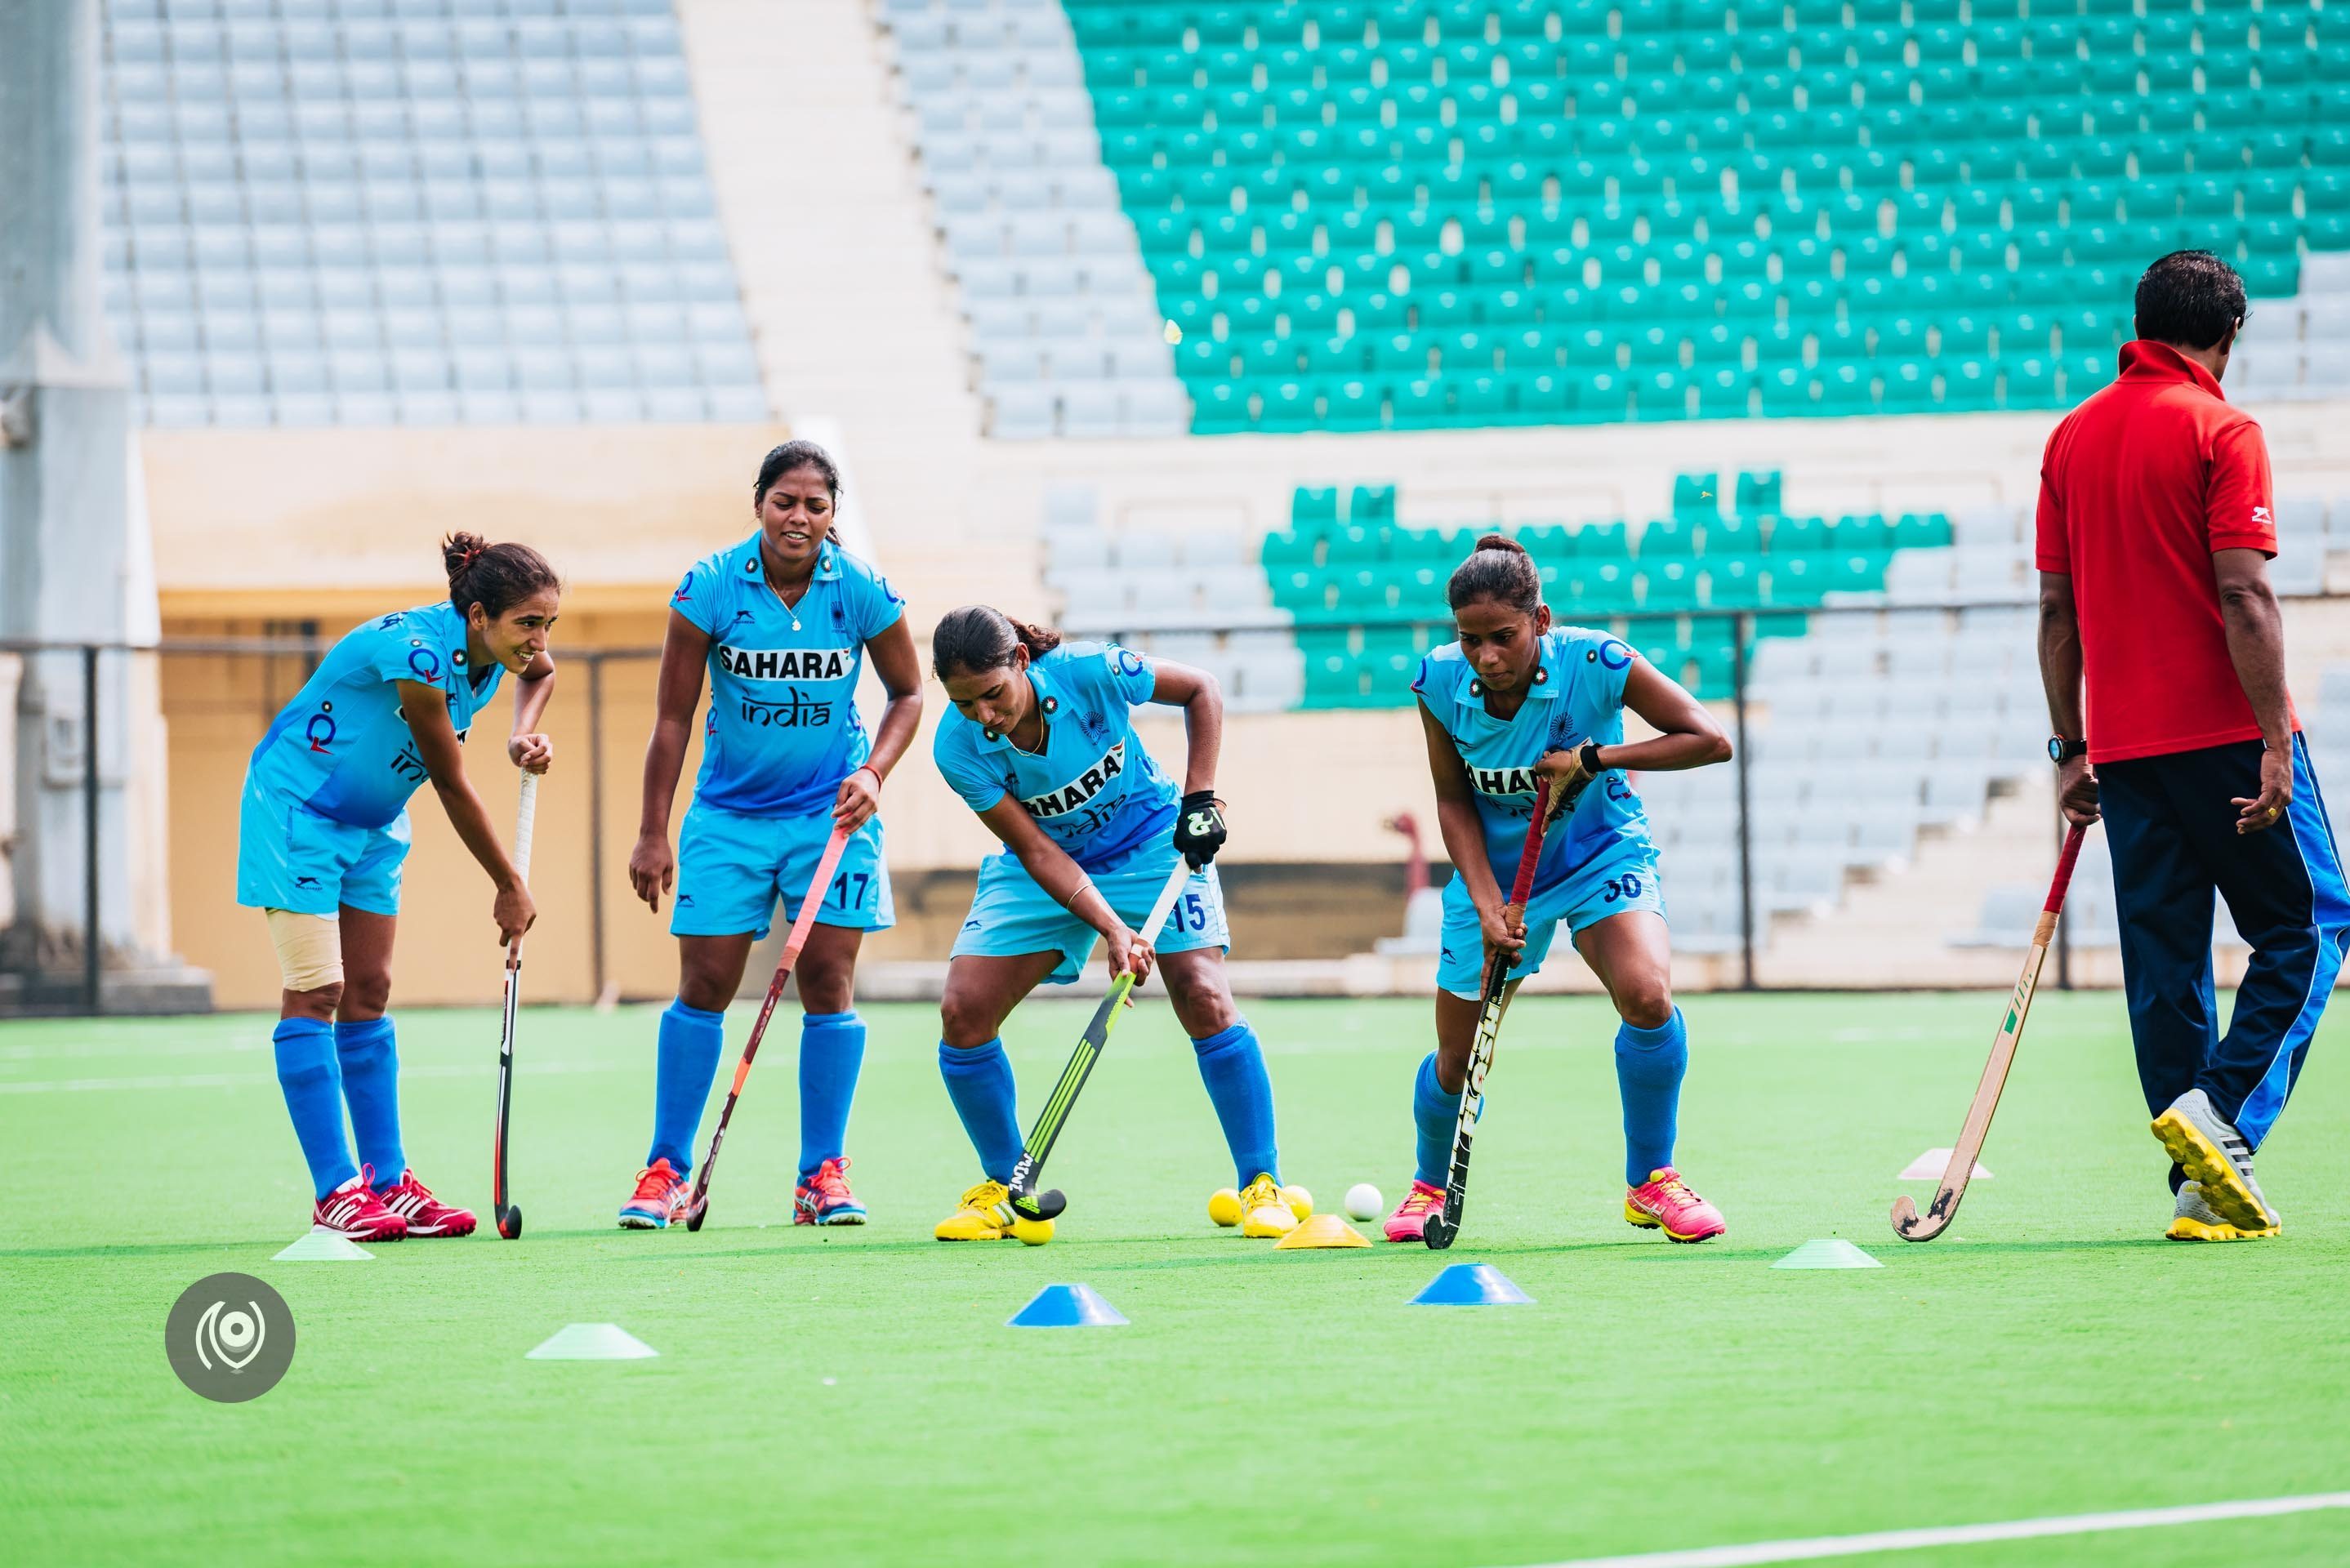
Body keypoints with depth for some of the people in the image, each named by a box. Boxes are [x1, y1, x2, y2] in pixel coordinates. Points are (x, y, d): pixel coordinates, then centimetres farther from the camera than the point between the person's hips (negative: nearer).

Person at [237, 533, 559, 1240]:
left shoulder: (490, 653, -7)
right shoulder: (419, 652, -31)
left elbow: (540, 671, 19)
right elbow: (452, 785, -24)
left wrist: (525, 733, -3)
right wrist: (509, 888, -14)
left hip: (370, 824, 8)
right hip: (296, 808, -8)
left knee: (367, 996, 7)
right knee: (314, 993, -10)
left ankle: (388, 1182, 8)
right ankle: (335, 1192, -12)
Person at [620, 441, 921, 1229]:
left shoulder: (862, 592, -9)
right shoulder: (710, 588, -12)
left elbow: (907, 692, 7)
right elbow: (673, 716, -5)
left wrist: (873, 773, -10)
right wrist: (652, 833, -5)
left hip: (832, 810, 0)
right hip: (729, 812, 0)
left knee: (827, 981, -4)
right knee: (704, 986, -2)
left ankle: (824, 1174, 5)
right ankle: (666, 1171, 7)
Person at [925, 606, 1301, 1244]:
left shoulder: (1089, 672, -29)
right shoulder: (958, 747, -25)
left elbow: (1201, 691, -11)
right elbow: (1037, 850, -22)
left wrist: (1199, 796, -16)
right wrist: (1112, 930, -33)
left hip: (1152, 845, -2)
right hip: (1045, 866, 2)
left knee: (1206, 1001, -18)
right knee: (963, 1012, -12)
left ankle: (1261, 1185, -6)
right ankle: (1004, 1189, 7)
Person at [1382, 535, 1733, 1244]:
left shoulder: (1595, 664, -26)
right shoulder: (1441, 683, -19)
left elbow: (1709, 740, -21)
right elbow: (1454, 802, -6)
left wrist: (1596, 757, -29)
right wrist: (1488, 906, -17)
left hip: (1602, 855, -2)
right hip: (1495, 872, 2)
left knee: (1647, 996, -28)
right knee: (1457, 1063, 8)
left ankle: (1650, 1182, -8)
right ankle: (1429, 1184, 41)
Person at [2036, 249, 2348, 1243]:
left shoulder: (2073, 437, 10)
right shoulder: (2221, 433, -9)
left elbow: (2057, 609, 12)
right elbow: (2244, 598, -16)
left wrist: (2072, 747, 16)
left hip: (2125, 747, 6)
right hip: (2224, 732, -6)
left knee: (2164, 961, 7)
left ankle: (2203, 1187, 4)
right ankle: (2221, 1113, -13)